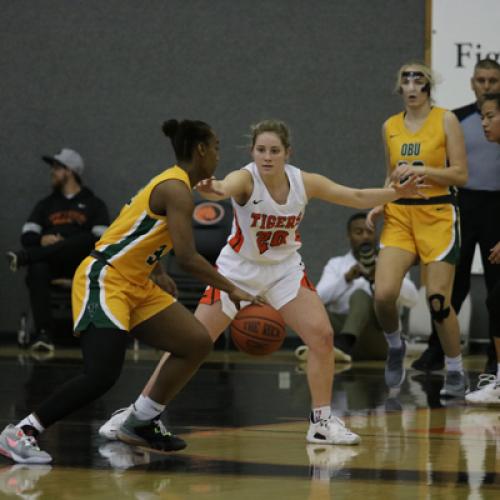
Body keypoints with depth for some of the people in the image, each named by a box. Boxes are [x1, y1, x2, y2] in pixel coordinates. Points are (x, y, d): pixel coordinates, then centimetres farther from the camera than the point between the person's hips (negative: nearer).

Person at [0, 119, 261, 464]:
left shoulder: (171, 183, 15)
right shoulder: (177, 190, -15)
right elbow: (188, 258, -22)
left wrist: (158, 274, 21)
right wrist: (232, 290, -15)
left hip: (134, 285, 10)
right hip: (103, 280, -10)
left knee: (197, 343, 7)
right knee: (103, 375, -23)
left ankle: (142, 423, 16)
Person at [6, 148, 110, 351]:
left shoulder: (93, 204, 14)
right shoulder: (46, 205, 25)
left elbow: (102, 239, -2)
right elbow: (26, 236, 13)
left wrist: (64, 246, -13)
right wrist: (42, 240, -11)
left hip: (80, 265, -2)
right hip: (50, 266, 2)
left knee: (88, 239, -34)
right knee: (37, 270, -35)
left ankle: (25, 257, -37)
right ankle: (44, 333, -44)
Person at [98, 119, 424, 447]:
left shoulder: (305, 182, -13)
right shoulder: (246, 179, -26)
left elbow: (357, 197, -3)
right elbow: (225, 188, -50)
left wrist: (396, 193, -18)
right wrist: (213, 190, -74)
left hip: (285, 269, 3)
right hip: (238, 270, -3)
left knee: (322, 336, -12)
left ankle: (322, 422, 2)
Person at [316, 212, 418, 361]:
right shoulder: (336, 264, 18)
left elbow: (412, 299, -3)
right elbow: (320, 297, -2)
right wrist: (346, 278, -19)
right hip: (341, 329, 2)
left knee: (360, 295, -32)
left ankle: (343, 342, -62)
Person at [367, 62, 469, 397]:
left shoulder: (445, 120, -2)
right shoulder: (390, 127, 11)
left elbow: (461, 175, -6)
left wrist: (422, 170, -17)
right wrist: (379, 205, 5)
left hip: (437, 216, -3)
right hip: (399, 216, 3)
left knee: (438, 301, -5)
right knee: (384, 294, -14)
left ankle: (456, 372, 12)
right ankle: (396, 346, 16)